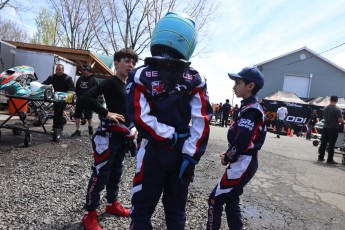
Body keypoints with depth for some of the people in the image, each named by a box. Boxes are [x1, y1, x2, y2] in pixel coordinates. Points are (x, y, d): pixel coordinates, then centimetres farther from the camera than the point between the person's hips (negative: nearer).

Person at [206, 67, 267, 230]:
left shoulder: (250, 110, -18)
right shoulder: (252, 108, 13)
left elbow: (241, 142, -27)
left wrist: (226, 159, -11)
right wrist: (228, 154, 9)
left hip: (242, 164, -10)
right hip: (246, 163, 10)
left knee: (215, 200, 0)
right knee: (231, 201, 19)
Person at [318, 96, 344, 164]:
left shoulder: (325, 108, 7)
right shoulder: (337, 109, -12)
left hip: (325, 127, 5)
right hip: (333, 128, -5)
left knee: (323, 143, 11)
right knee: (331, 144, -1)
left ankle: (321, 157, 16)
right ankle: (330, 160, 2)